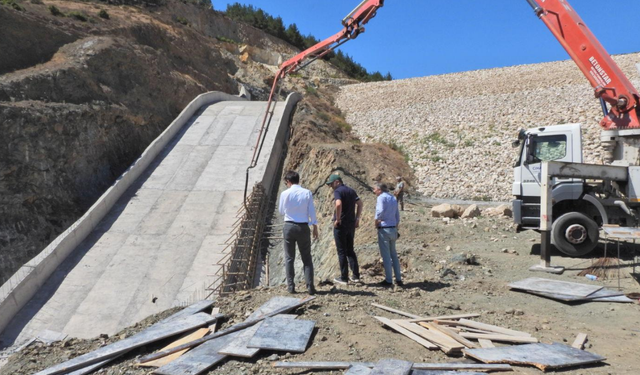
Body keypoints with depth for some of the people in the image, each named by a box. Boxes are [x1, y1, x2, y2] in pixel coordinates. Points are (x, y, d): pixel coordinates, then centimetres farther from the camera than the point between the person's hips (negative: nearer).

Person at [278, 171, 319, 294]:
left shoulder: (285, 194, -6)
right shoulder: (307, 193, -5)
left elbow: (281, 211, 5)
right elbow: (312, 212, -2)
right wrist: (315, 227, 6)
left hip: (289, 226, 0)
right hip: (303, 227, 1)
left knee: (289, 258, 10)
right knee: (307, 258, 9)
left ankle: (291, 286, 10)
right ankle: (310, 286, 5)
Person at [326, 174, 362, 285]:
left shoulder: (338, 191, -12)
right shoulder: (351, 191, 13)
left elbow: (338, 204, -29)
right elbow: (360, 204, 17)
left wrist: (337, 219, -18)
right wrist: (357, 219, 17)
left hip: (340, 225, -7)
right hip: (351, 224, 7)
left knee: (342, 251, 2)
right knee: (350, 250, 16)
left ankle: (344, 278, 7)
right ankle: (356, 275, 15)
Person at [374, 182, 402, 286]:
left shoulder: (381, 197, -10)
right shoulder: (393, 198, 13)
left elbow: (380, 211, -27)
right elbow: (397, 216, 16)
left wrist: (376, 221, -12)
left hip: (384, 229, -7)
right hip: (393, 228, 7)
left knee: (386, 255, 1)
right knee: (393, 254, 16)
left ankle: (388, 280, 8)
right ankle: (398, 279, 19)